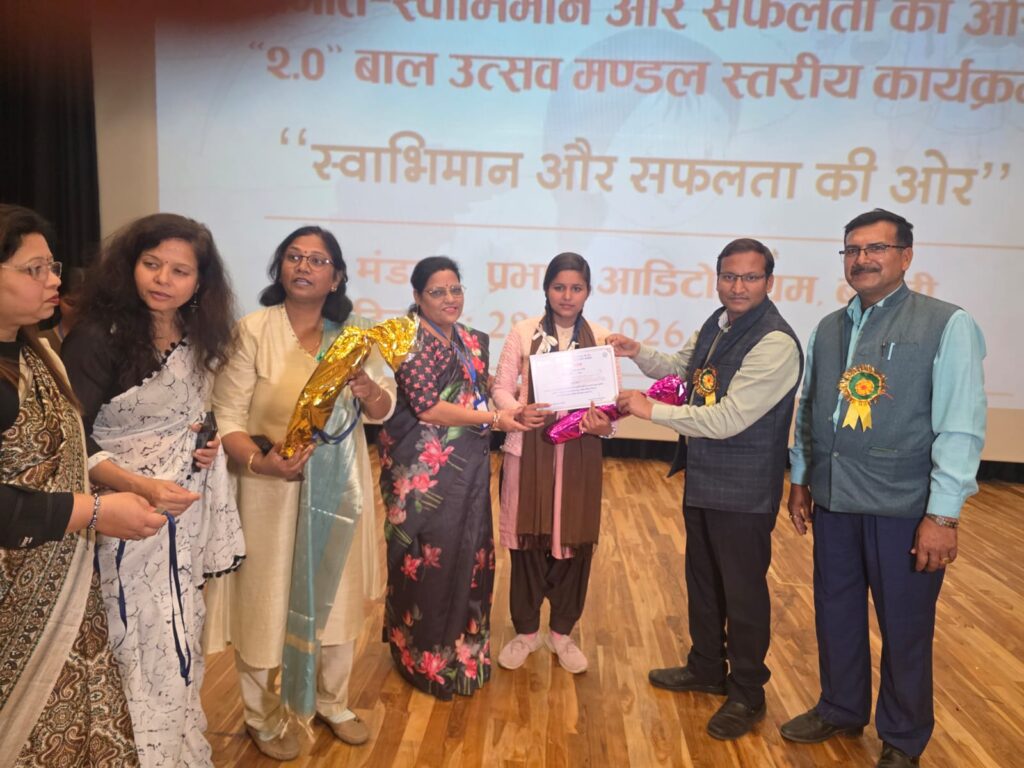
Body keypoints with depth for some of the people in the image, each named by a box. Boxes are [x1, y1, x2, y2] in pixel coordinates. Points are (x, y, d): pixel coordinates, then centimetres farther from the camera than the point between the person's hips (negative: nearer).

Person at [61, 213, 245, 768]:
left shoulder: (199, 339, 5)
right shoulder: (98, 337, -15)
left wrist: (208, 445, 1)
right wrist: (140, 487, -29)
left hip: (191, 510, 6)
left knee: (183, 638, 18)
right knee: (143, 646, 5)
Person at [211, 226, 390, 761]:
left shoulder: (353, 333, 3)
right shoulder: (254, 330, -11)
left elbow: (384, 410, 4)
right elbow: (225, 417, -15)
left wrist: (370, 392, -18)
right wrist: (259, 461, -32)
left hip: (339, 485, 4)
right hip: (272, 488, -4)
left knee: (337, 594, 17)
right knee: (268, 600, 9)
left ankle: (332, 703, 40)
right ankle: (265, 718, 34)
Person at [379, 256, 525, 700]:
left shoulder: (472, 342, 11)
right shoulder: (411, 342, -12)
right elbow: (427, 408, -20)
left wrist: (511, 407, 4)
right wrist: (493, 419, -20)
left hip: (467, 469, 7)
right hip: (423, 472, -7)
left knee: (467, 556, 13)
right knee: (426, 560, 4)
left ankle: (461, 650, 33)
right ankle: (426, 659, 23)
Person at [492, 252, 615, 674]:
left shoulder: (601, 338, 3)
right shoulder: (523, 332, 0)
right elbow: (501, 387, 0)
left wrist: (605, 424, -20)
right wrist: (518, 411, -21)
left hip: (580, 452, 1)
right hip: (529, 448, -1)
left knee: (574, 541, 8)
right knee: (528, 539, 8)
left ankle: (561, 632, 29)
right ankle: (525, 631, 27)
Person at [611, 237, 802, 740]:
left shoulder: (776, 343, -23)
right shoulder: (716, 325, 4)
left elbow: (727, 420, -28)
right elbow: (681, 368, 22)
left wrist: (651, 410, -22)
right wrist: (638, 353, 3)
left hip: (744, 489, -8)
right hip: (702, 478, 8)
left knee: (743, 591, 7)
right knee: (702, 580, 21)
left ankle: (747, 694, 27)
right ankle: (706, 668, 41)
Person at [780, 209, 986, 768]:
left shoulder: (947, 325, -9)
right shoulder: (828, 329, 7)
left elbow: (961, 427, -12)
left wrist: (943, 514, -15)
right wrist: (801, 480, 13)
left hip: (904, 508, -4)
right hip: (834, 502, 5)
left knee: (904, 630, 12)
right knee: (836, 615, 18)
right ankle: (841, 710, 41)